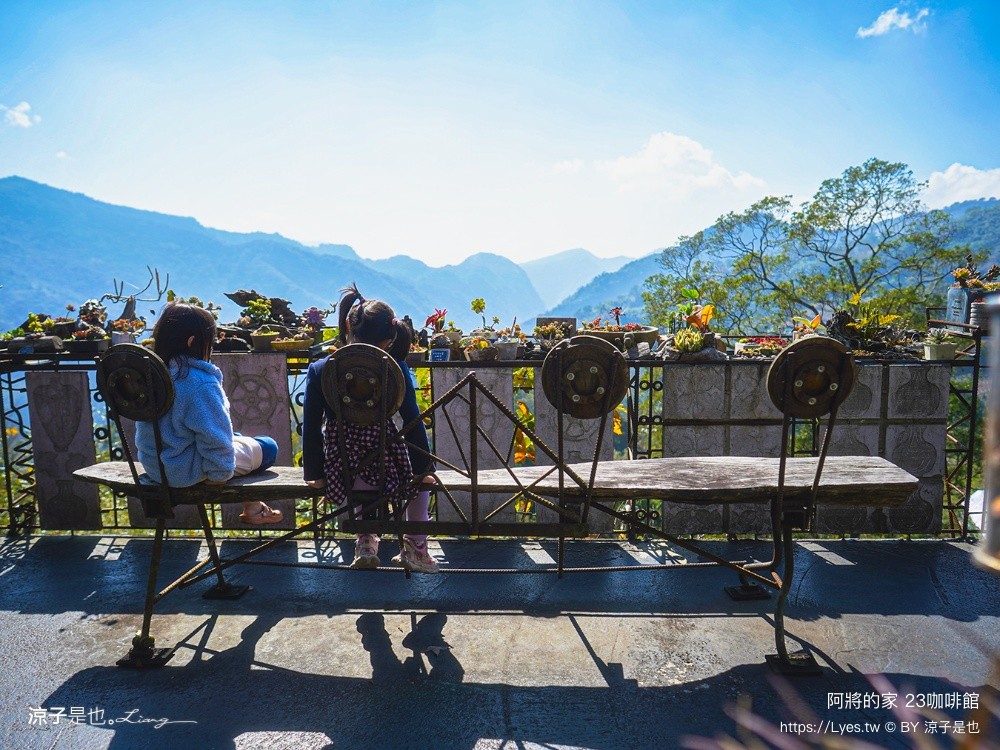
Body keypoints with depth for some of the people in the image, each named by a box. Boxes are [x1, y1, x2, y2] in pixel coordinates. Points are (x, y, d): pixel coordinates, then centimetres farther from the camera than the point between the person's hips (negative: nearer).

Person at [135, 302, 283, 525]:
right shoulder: (200, 383, -28)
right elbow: (214, 436, -24)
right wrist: (221, 473, -8)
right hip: (186, 472, -9)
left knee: (236, 439, 29)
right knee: (268, 448, 6)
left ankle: (252, 507, 34)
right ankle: (252, 509, 26)